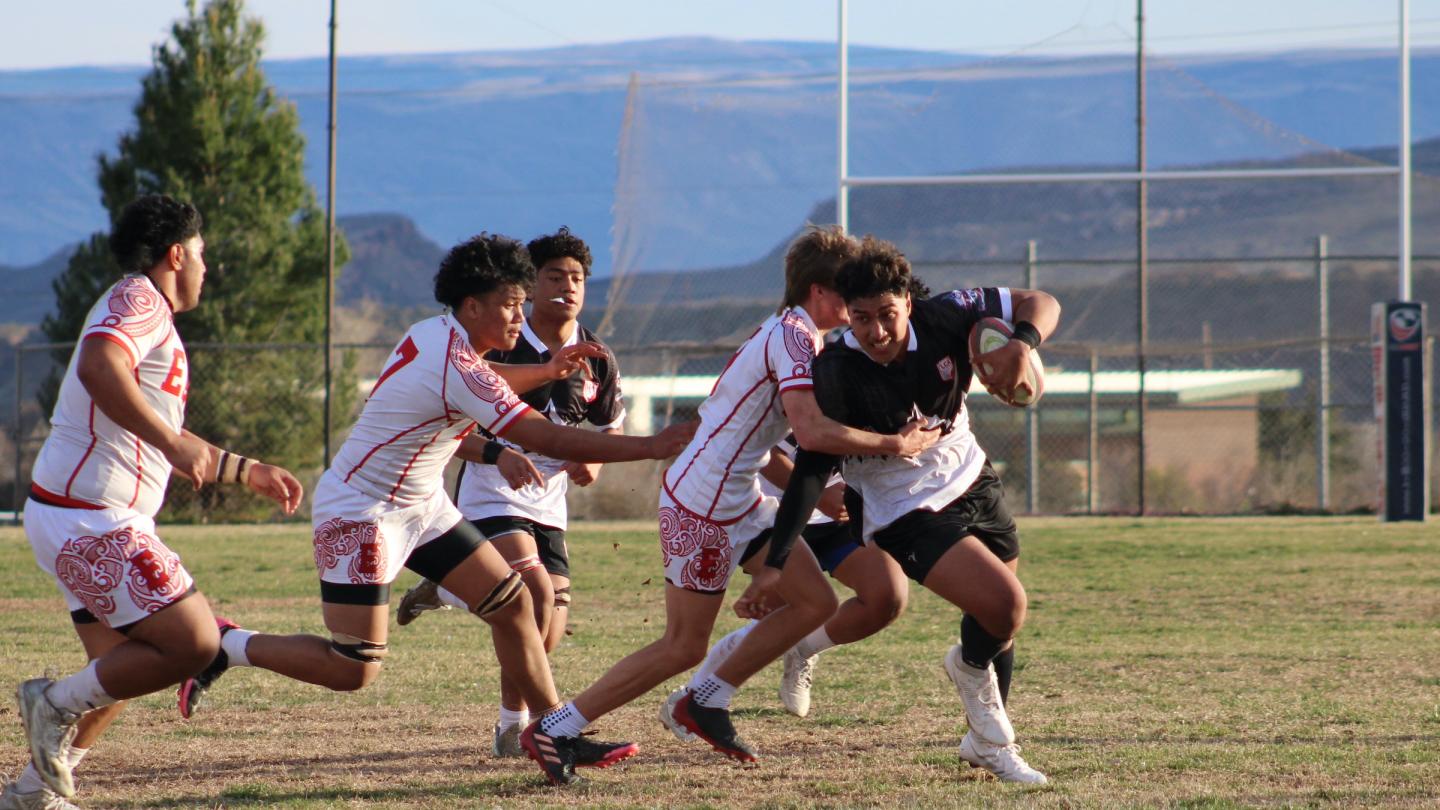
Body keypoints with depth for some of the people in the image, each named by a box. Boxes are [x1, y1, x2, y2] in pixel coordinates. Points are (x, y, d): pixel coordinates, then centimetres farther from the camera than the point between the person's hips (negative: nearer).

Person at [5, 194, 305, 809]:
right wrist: (171, 441, -33)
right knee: (194, 643, -15)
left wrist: (246, 471, 34)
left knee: (121, 671, 17)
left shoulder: (146, 311, 24)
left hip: (89, 522, 11)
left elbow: (174, 450, 32)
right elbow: (98, 367, -32)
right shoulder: (140, 299, -9)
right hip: (90, 520, -11)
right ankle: (59, 703, -6)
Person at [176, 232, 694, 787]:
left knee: (513, 603, 4)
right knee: (354, 670, -10)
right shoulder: (457, 367, -27)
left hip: (420, 504, 10)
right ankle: (228, 647, 9)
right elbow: (550, 439, -28)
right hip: (360, 511, -10)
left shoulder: (434, 334, 1)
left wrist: (545, 372, 17)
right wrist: (651, 447, -25)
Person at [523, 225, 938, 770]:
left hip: (742, 499, 10)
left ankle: (704, 703, 15)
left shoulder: (789, 333, 13)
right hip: (702, 505, -10)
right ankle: (552, 729, 5)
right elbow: (812, 431, -30)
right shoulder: (794, 336, -19)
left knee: (815, 602, 6)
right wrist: (895, 444, -22)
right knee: (685, 647, -3)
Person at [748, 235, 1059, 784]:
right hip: (907, 515, -5)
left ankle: (986, 739, 39)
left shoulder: (944, 317, -18)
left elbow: (1040, 304, -8)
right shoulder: (835, 377, -26)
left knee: (1002, 621, 15)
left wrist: (1022, 346, -31)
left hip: (973, 484, 5)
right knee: (1004, 605, -22)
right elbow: (811, 472, -20)